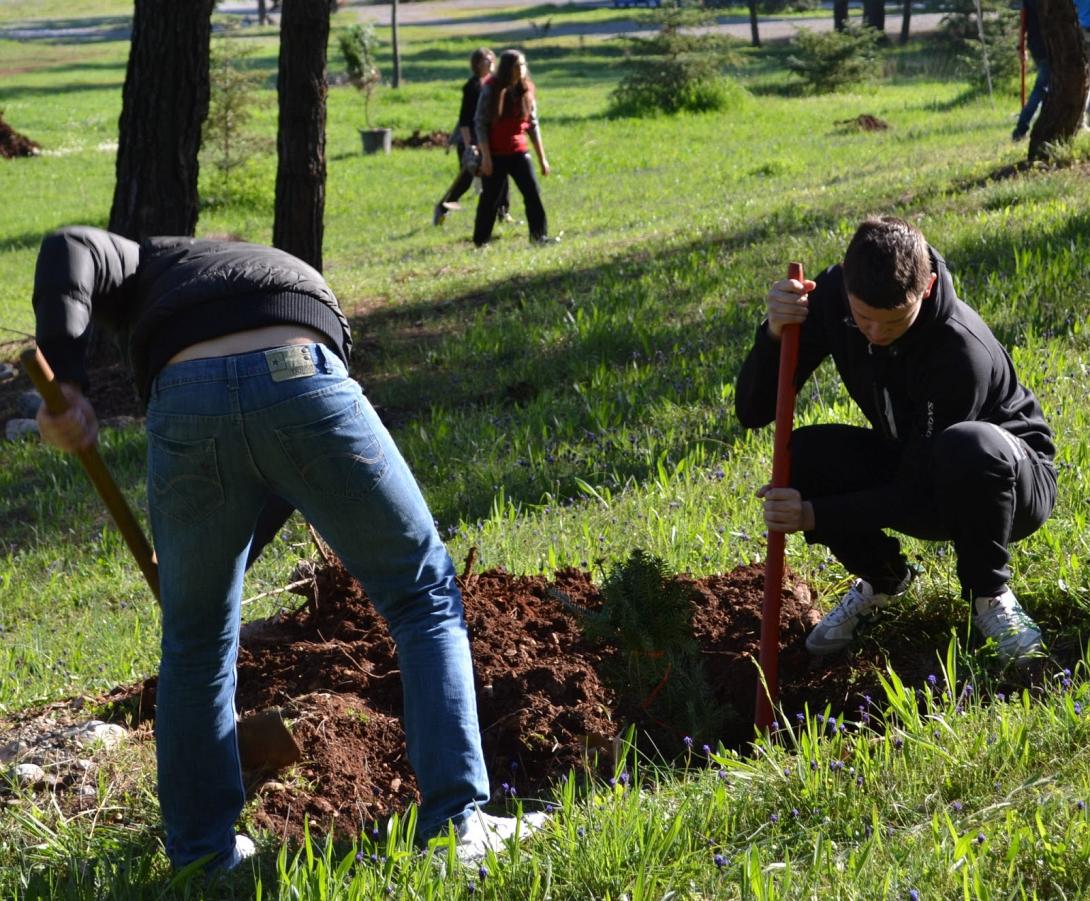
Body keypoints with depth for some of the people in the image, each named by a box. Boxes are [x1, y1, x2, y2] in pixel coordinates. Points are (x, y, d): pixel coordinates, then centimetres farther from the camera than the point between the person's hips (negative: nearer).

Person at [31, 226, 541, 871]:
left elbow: (70, 251, 10)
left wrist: (66, 383, 1)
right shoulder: (301, 286, 43)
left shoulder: (150, 266, 37)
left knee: (194, 640, 21)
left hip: (185, 404, -1)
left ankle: (200, 851, 27)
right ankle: (457, 820, 10)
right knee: (425, 595, 18)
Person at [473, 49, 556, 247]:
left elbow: (533, 125, 9)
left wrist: (542, 157, 8)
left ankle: (539, 235, 0)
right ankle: (480, 241, 14)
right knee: (490, 198, 2)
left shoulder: (526, 90, 2)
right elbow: (480, 123, -9)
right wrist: (485, 156, -15)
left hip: (518, 152, 4)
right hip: (495, 154, -4)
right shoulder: (491, 90, -10)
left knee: (532, 193, -6)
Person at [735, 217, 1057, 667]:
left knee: (966, 446, -40)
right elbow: (753, 411, -17)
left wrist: (815, 515, -37)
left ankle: (988, 592, -12)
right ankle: (880, 579, 4)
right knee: (803, 455, -23)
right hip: (909, 463, 5)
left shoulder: (964, 352, -34)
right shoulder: (831, 296, -18)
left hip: (1011, 474, -5)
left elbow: (920, 496, -28)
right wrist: (775, 332, -35)